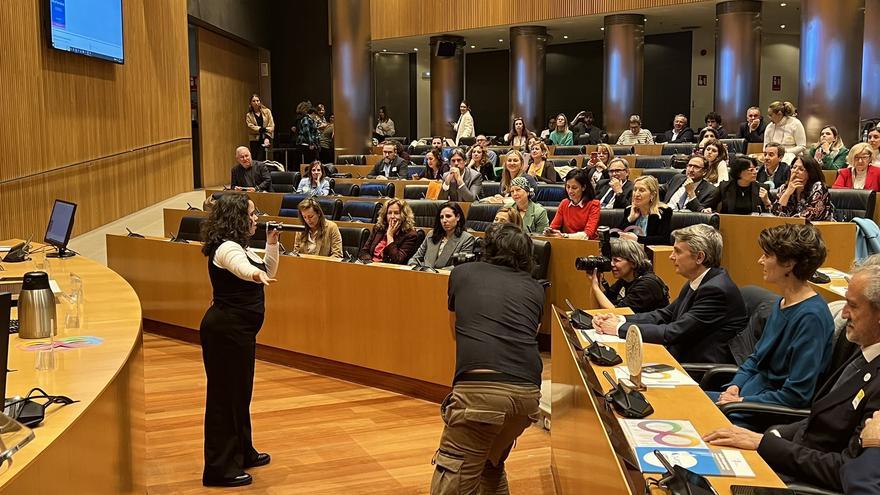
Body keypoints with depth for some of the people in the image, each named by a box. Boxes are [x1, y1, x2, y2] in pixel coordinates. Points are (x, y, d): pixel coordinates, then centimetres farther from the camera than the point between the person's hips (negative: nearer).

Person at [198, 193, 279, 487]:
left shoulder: (239, 246, 12)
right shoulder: (226, 248, -19)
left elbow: (268, 272, 22)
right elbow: (241, 267, -44)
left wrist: (272, 244, 9)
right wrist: (256, 273, -64)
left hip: (238, 330, 10)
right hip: (226, 330, -10)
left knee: (240, 392, 19)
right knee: (224, 395, -4)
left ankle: (242, 453, 34)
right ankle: (219, 469, 5)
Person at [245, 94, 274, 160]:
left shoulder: (267, 111, 7)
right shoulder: (248, 115, 8)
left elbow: (271, 125, 0)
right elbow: (250, 127, -6)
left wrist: (267, 137, -11)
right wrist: (261, 129, -19)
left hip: (265, 139, 0)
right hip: (255, 140, 1)